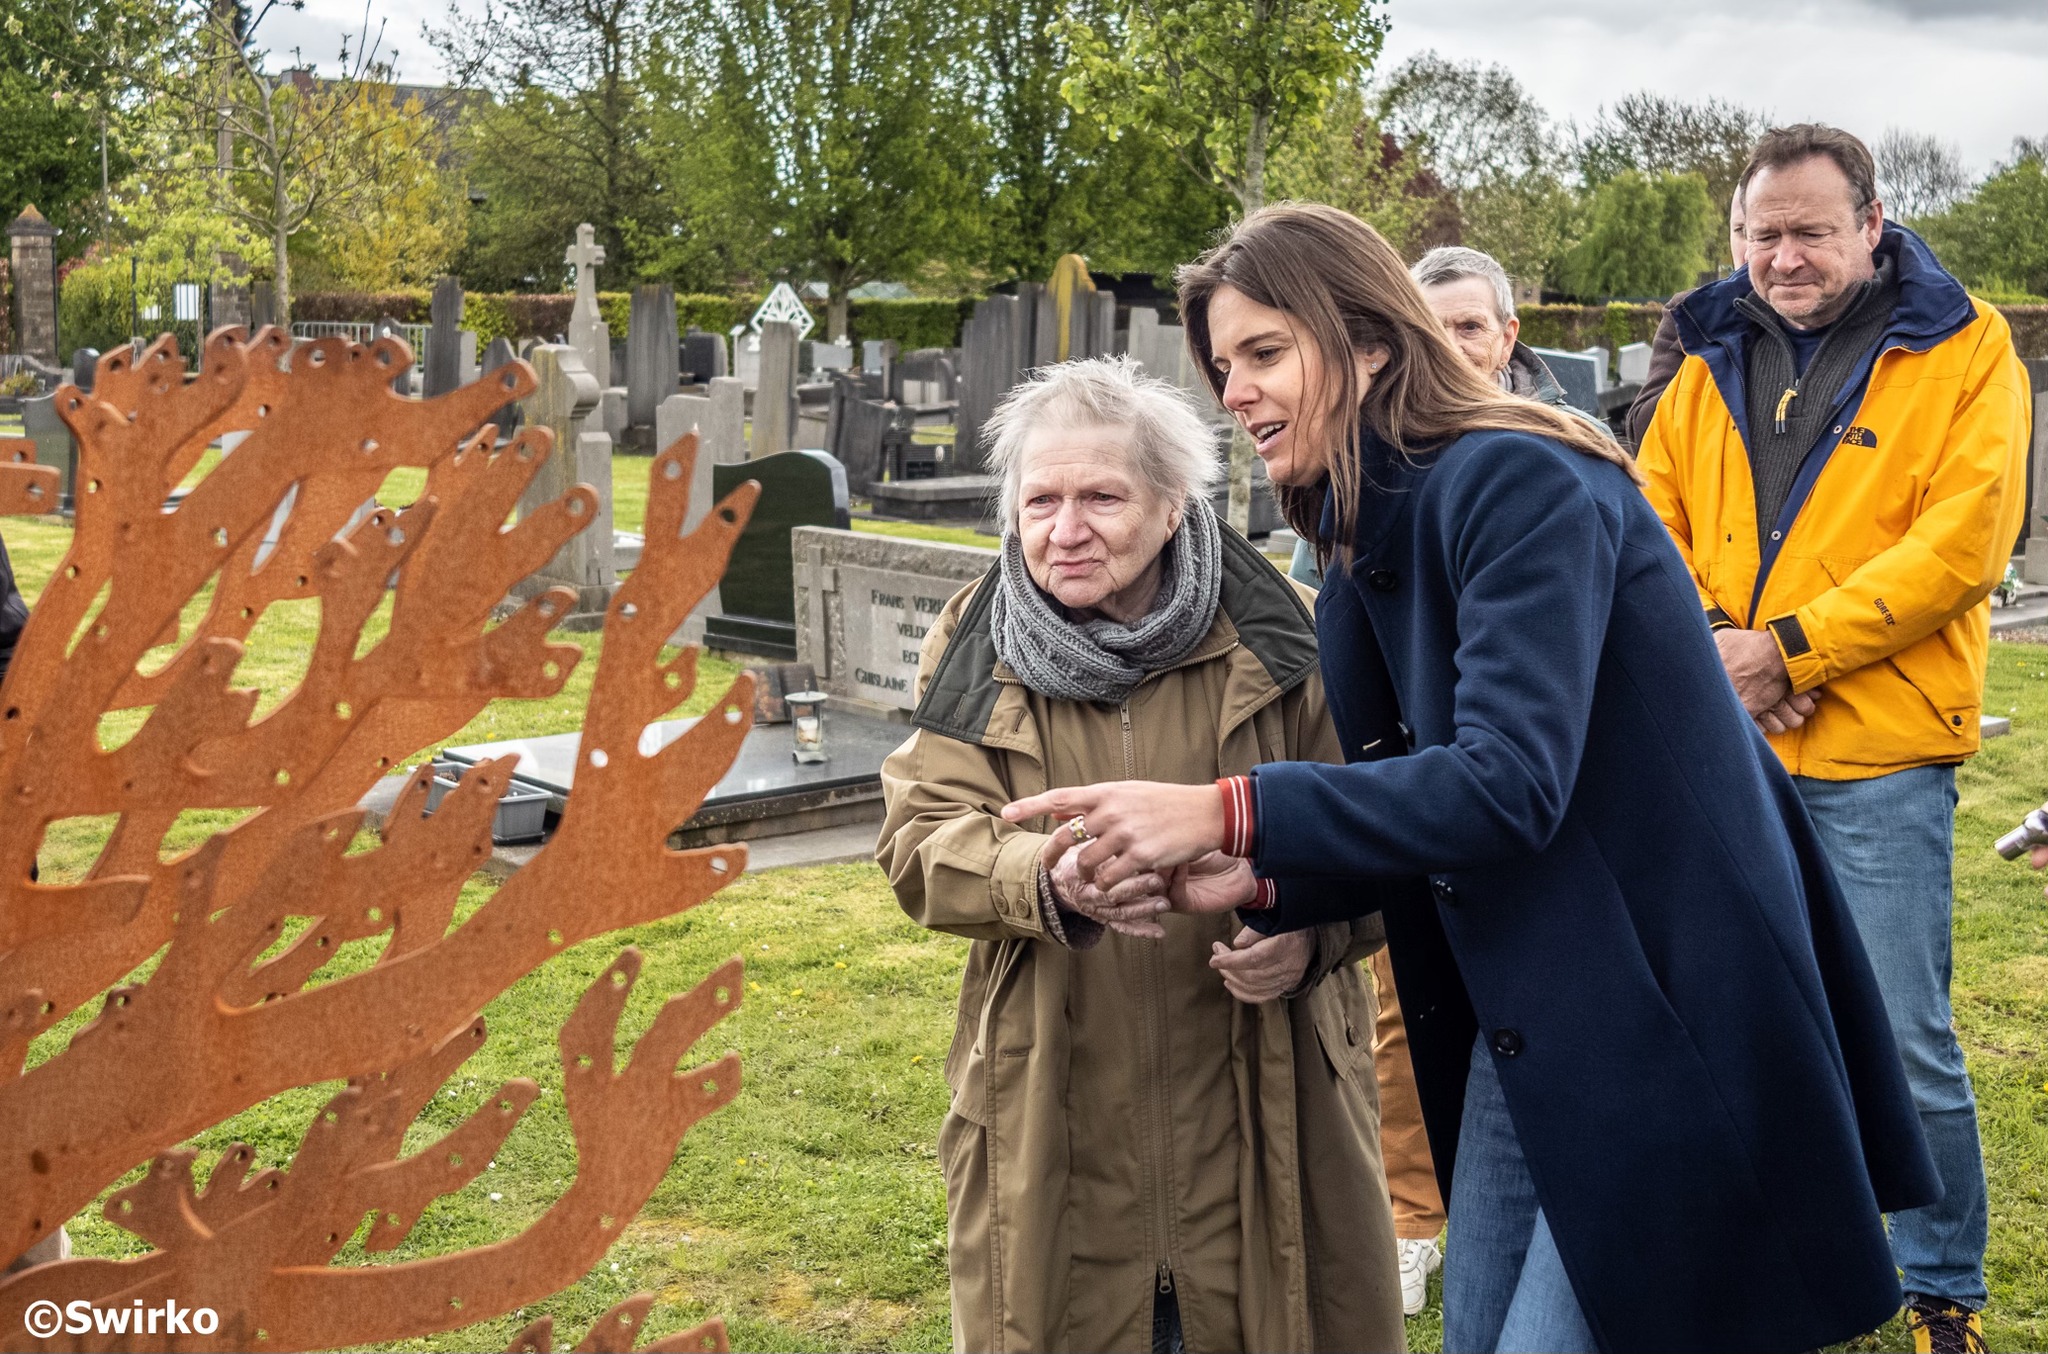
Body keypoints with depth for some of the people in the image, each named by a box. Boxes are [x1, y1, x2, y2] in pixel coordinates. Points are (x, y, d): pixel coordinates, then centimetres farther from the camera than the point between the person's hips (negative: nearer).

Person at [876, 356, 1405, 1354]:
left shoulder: (1273, 646, -1)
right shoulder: (977, 653, 3)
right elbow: (919, 839, -5)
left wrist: (1311, 932, -18)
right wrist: (1047, 882, -26)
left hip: (1262, 1111, 0)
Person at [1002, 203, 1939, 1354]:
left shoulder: (1518, 482, -19)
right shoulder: (1367, 533, 8)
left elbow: (1508, 783, -29)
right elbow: (1399, 788, 9)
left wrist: (1229, 815, -30)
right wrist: (1267, 882, -10)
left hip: (1663, 1009, -9)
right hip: (1516, 1018, 9)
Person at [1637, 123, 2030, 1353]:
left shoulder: (1964, 348, -3)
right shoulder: (1716, 355, 10)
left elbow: (1963, 538, -13)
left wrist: (1790, 648, -17)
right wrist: (1706, 642, -11)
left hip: (1877, 755, -4)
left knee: (1903, 1043, 1)